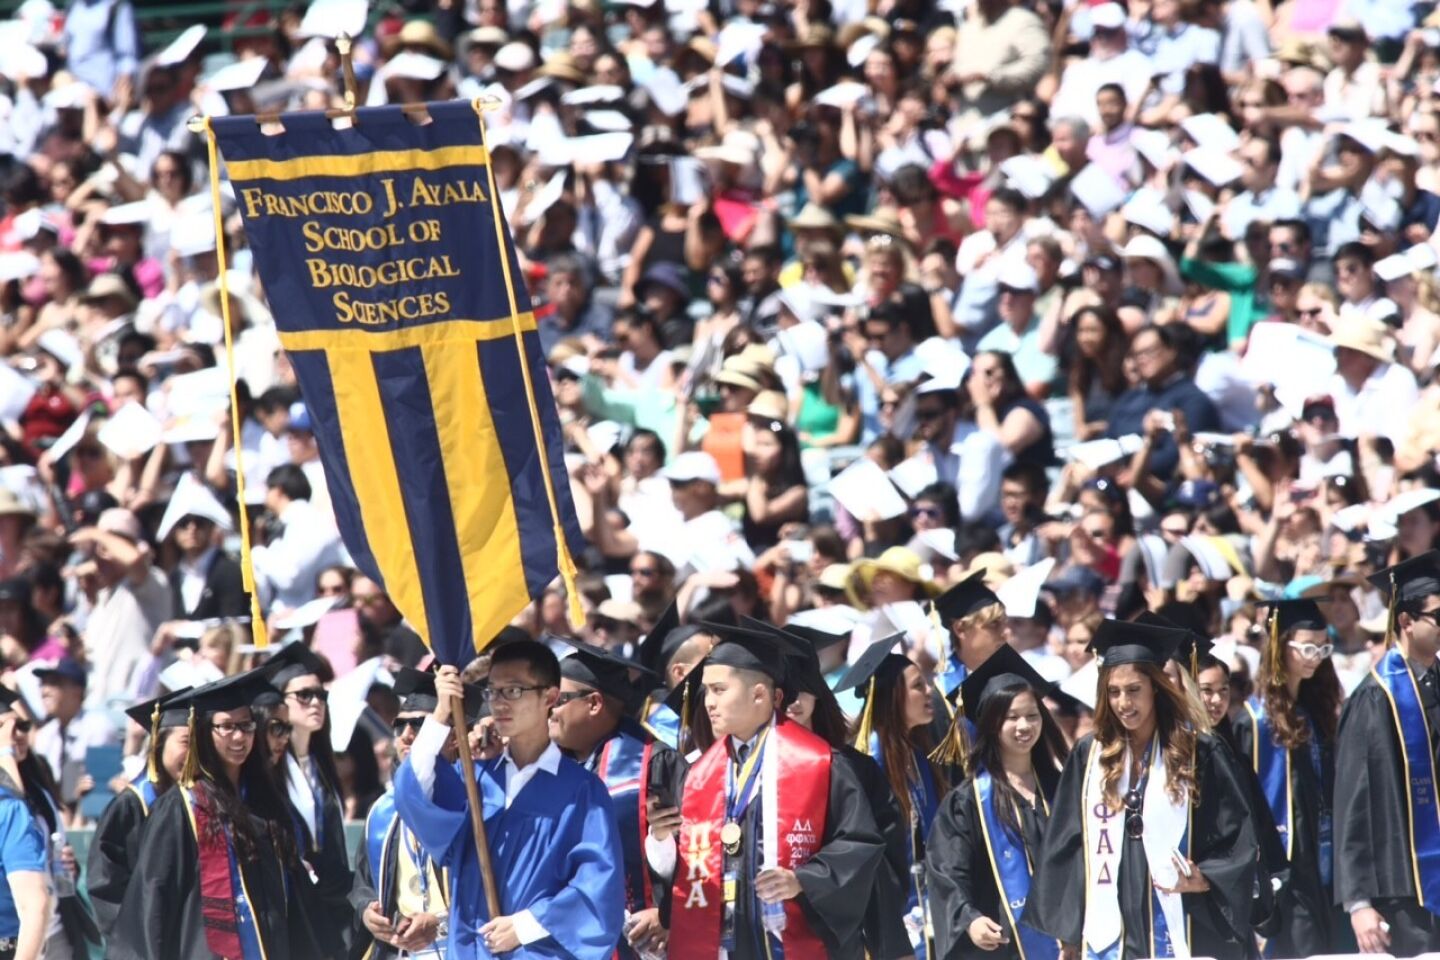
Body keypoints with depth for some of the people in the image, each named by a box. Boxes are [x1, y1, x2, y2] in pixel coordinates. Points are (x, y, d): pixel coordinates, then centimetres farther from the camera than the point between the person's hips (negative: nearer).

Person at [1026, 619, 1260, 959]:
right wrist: (1066, 930, 8)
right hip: (1109, 931, 3)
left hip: (1182, 930, -2)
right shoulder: (1088, 756, 10)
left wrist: (1203, 879, -14)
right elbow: (1063, 846, 13)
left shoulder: (1200, 755, 2)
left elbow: (1238, 842, 3)